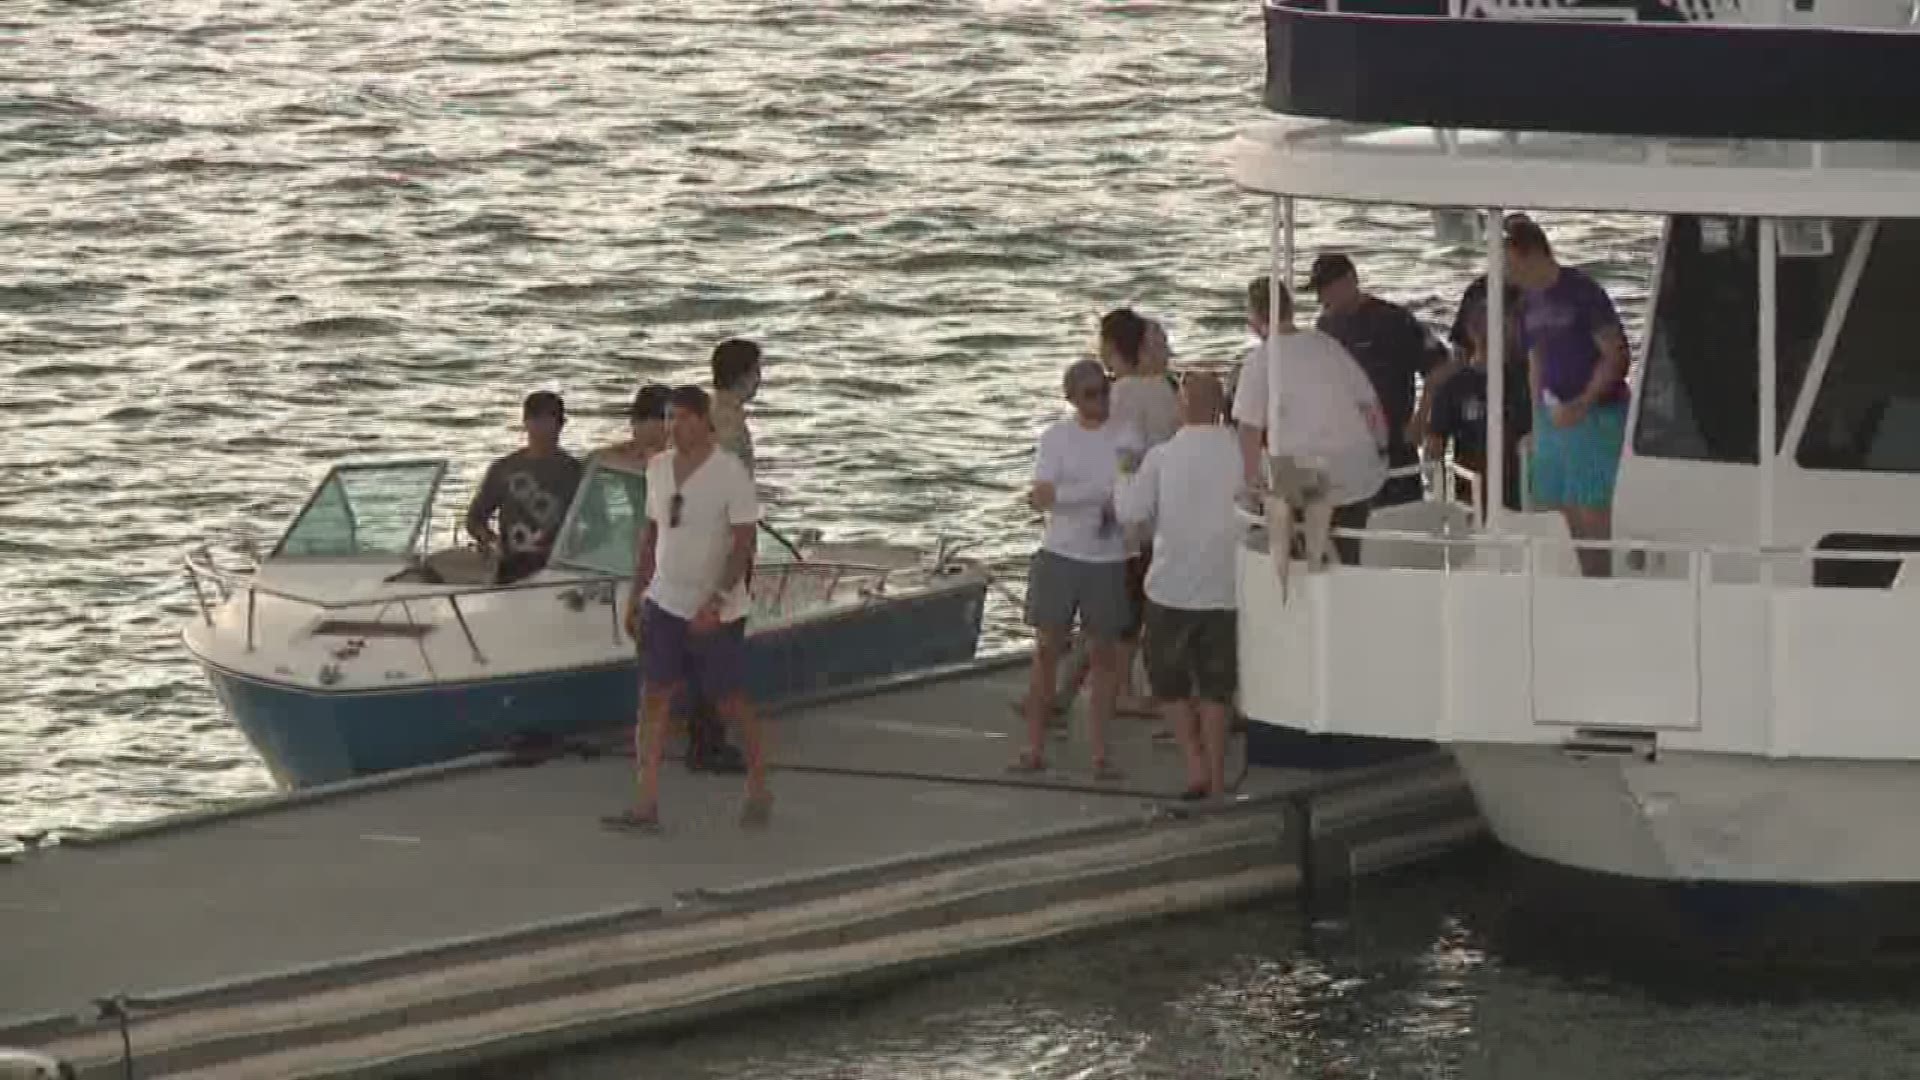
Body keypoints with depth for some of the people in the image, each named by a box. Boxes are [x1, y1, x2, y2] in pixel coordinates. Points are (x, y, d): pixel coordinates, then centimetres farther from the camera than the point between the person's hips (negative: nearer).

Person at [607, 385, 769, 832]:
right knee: (653, 699, -2)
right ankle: (647, 805, -3)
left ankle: (758, 790, 23)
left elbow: (744, 543, -16)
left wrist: (716, 601, -24)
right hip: (664, 605, 6)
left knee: (732, 703, 4)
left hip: (716, 612, -6)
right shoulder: (658, 468, 6)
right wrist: (636, 595, 13)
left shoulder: (730, 473, -13)